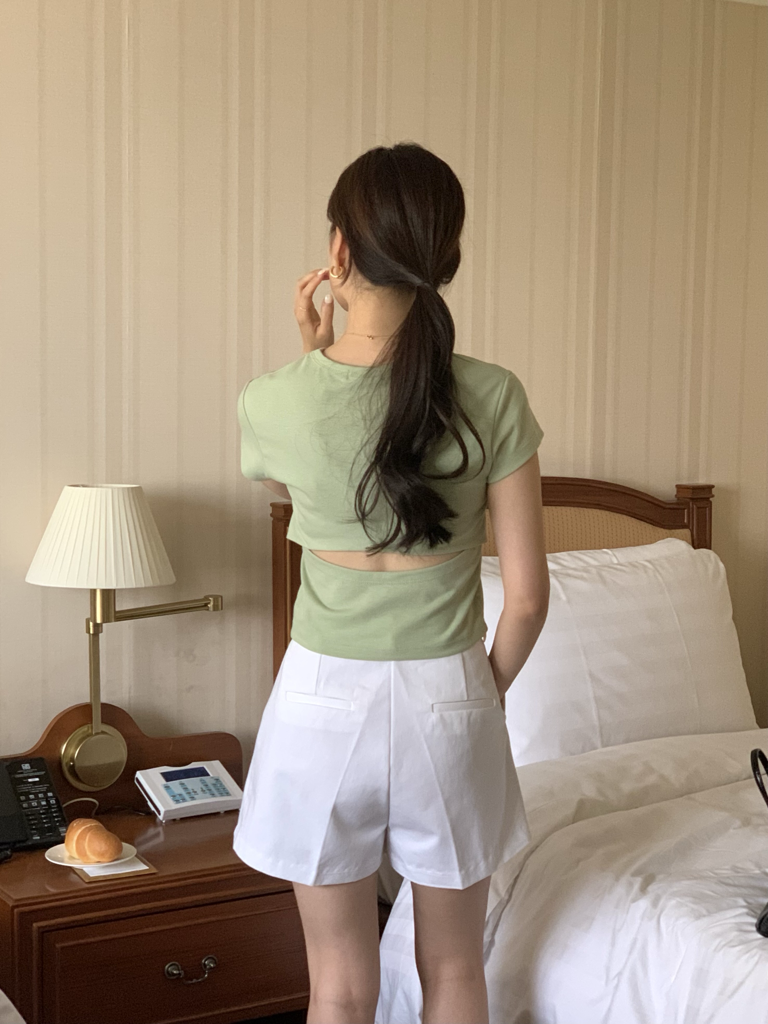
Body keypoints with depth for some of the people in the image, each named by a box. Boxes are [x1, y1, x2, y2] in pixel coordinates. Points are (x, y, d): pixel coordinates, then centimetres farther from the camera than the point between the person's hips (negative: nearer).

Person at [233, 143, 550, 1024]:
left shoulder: (272, 402, -13)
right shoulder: (493, 399, -14)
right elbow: (527, 595, -8)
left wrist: (311, 355, 9)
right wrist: (487, 689, 9)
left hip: (324, 697, 0)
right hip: (447, 697, 1)